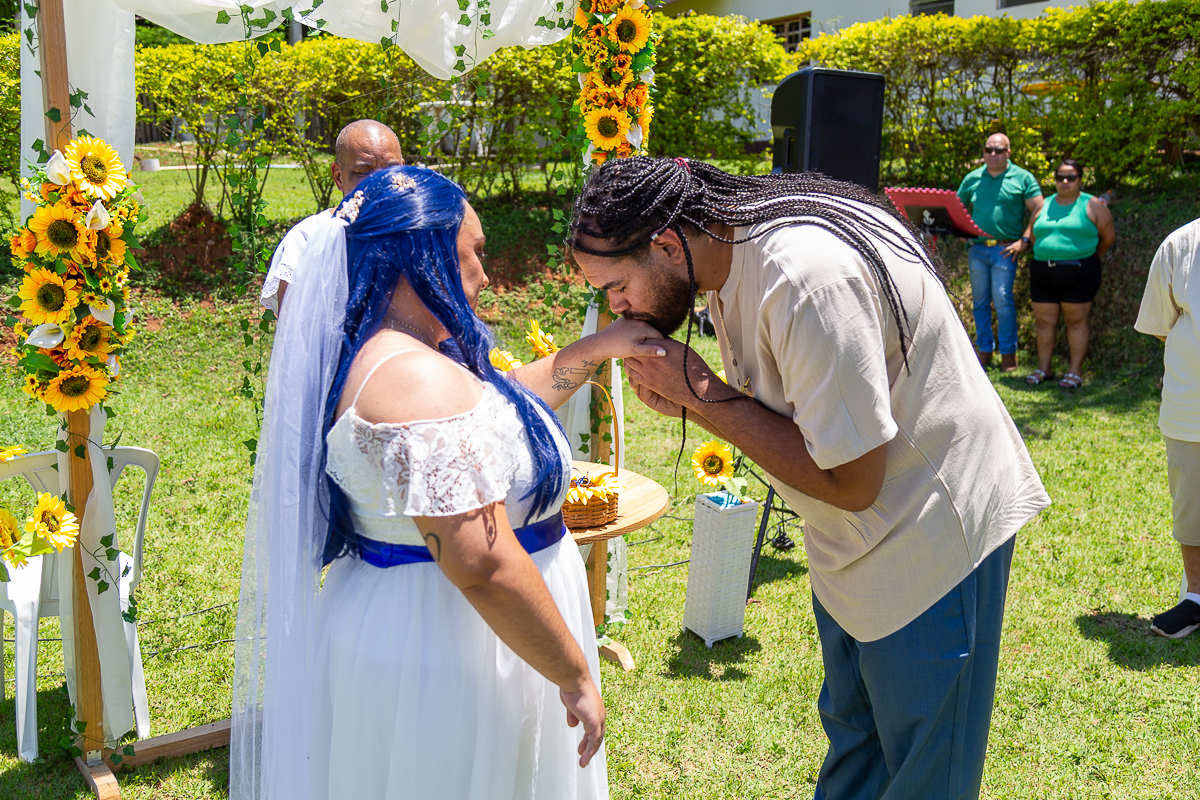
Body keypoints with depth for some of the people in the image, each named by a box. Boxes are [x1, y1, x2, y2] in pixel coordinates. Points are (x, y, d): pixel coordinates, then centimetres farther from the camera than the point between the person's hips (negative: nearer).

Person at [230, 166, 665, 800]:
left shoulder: (379, 358, 7)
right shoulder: (419, 379, -26)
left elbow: (495, 408, 22)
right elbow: (483, 567, -30)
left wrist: (595, 348, 18)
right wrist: (576, 676, -20)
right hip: (442, 665, -10)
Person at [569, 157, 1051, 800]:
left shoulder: (807, 277, -33)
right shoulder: (729, 260, -2)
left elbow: (850, 481, -29)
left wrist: (700, 391, -24)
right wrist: (689, 405, -14)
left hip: (928, 535, -9)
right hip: (850, 545, 9)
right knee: (850, 736, 24)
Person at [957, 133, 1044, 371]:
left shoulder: (1023, 178, 2)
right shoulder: (972, 179, 11)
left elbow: (1039, 211, 0)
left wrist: (1024, 240, -8)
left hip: (1005, 249, -4)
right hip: (976, 248, 4)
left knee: (1002, 300, -8)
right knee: (980, 301, 7)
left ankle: (1008, 352, 1)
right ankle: (984, 350, 17)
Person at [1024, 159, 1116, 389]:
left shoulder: (1092, 205, 2)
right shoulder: (1044, 206, 13)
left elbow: (1108, 235, 6)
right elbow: (1033, 236, 22)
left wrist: (1089, 258, 12)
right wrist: (1046, 257, 15)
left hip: (1078, 273, -4)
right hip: (1043, 273, 4)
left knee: (1076, 321, -1)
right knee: (1044, 321, 6)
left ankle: (1075, 371, 5)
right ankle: (1043, 368, 16)